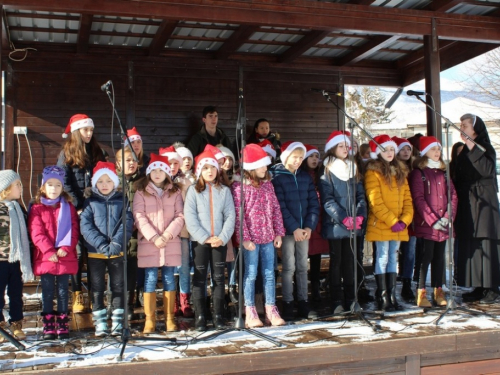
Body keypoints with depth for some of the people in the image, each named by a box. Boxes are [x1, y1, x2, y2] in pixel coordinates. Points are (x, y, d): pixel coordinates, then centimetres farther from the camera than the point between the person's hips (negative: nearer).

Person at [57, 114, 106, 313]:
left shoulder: (97, 152, 14)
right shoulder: (66, 154, 1)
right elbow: (64, 184, -6)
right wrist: (78, 207, -12)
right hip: (76, 212, -3)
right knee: (78, 251, -1)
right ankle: (77, 296, 6)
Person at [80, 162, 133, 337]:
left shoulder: (122, 201, 4)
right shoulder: (90, 202, 3)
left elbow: (127, 224, -6)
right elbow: (85, 226, -8)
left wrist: (117, 243, -21)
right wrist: (102, 245, -19)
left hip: (118, 253, 0)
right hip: (95, 253, 0)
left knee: (118, 287, 6)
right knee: (97, 288, 6)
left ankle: (117, 322, 16)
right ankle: (100, 322, 15)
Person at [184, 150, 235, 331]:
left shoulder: (225, 191, 7)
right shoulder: (193, 190, 2)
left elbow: (230, 216, 1)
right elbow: (190, 216, -6)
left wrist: (223, 237, -11)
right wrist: (204, 237, -14)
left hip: (220, 241, 1)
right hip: (199, 240, -1)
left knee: (219, 277, 5)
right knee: (200, 278, 3)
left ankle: (218, 315, 13)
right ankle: (200, 316, 9)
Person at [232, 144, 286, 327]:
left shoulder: (267, 184, 10)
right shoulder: (240, 187, -8)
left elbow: (276, 209, 12)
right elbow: (238, 214, -12)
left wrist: (279, 232, 7)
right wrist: (245, 238, -15)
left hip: (268, 237, 5)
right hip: (251, 238, -5)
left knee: (269, 274, 9)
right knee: (251, 275, 2)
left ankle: (271, 310, 17)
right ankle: (250, 314, 11)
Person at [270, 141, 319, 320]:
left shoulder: (306, 177, 10)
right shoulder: (277, 177, -4)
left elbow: (314, 203, 6)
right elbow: (280, 206, -11)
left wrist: (309, 226, -6)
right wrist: (294, 228, -16)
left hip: (304, 229, 5)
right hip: (288, 230, -4)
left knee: (303, 267, 9)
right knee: (289, 267, -1)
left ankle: (303, 303, 16)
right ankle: (287, 304, 8)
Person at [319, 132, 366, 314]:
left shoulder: (353, 169, 13)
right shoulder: (327, 172, -3)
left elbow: (360, 195, 9)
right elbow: (327, 200, -10)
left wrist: (360, 215, -7)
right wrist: (344, 218, -18)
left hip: (353, 225, 4)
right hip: (335, 224, -4)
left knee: (350, 262, 9)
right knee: (336, 262, 2)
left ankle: (350, 300, 15)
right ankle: (336, 302, 6)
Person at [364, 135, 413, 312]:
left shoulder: (400, 171, 14)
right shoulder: (373, 172, -6)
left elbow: (407, 198, 9)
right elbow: (375, 201, -13)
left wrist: (405, 219, -6)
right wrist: (392, 221, -16)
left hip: (399, 226, 6)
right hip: (380, 225, -6)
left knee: (392, 259, 10)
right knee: (383, 259, -2)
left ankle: (392, 295, 15)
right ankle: (383, 298, 4)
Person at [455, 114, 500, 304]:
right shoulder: (463, 152, 16)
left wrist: (473, 150, -25)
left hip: (483, 203, -7)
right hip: (466, 204, 7)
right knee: (470, 245, 5)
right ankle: (479, 287, 11)